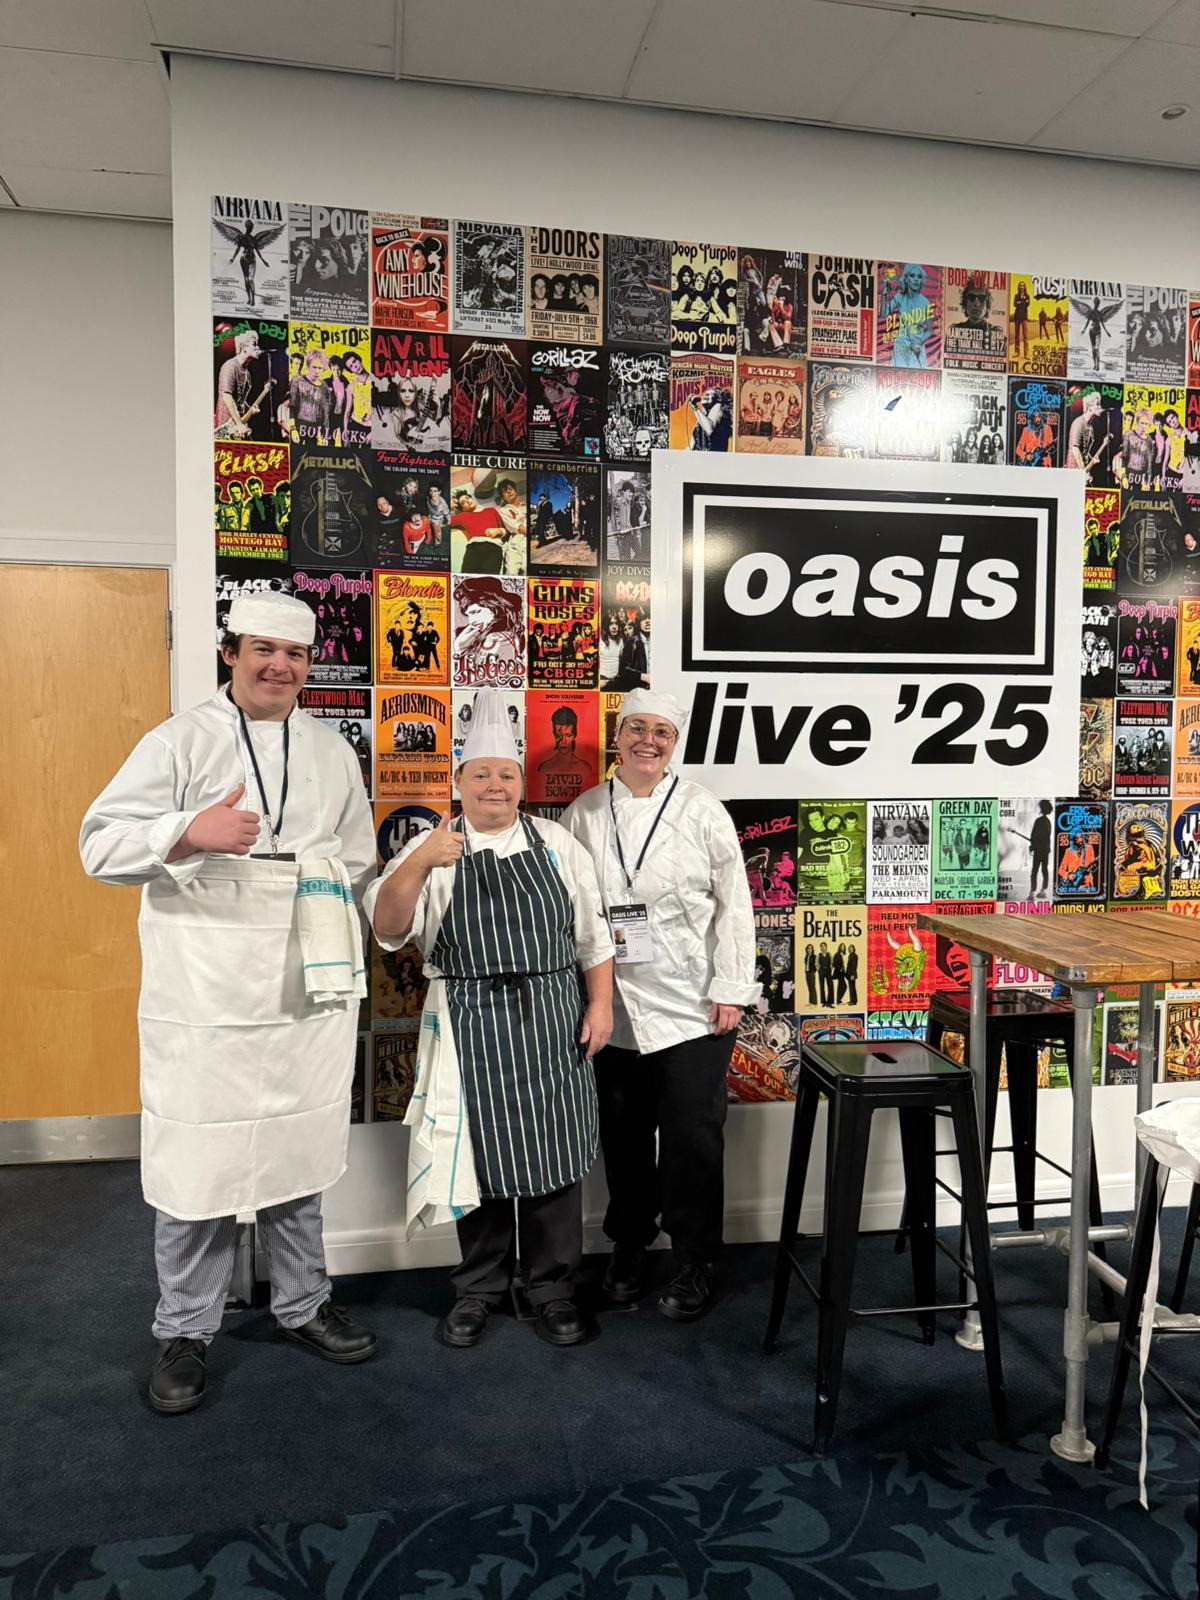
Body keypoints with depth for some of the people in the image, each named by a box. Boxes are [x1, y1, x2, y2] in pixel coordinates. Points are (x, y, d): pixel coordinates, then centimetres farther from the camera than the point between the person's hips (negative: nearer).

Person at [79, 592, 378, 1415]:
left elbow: (360, 862, 20)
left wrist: (337, 882, 0)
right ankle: (185, 1331, 25)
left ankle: (303, 1303, 35)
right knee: (195, 1162, 3)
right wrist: (191, 831, -24)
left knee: (297, 1155, 15)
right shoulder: (181, 741, -2)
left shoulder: (334, 751, 12)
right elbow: (101, 845, -8)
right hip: (204, 998, -3)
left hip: (308, 992, 4)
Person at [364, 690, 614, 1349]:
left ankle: (553, 1289, 26)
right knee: (480, 1157, 9)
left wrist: (600, 1004, 2)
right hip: (469, 1028, -1)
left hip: (552, 1022, 1)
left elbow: (593, 933, 10)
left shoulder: (558, 844, 7)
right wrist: (419, 864, -26)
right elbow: (387, 929, -12)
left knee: (554, 1155, 8)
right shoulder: (431, 849, 1)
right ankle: (479, 1288, 30)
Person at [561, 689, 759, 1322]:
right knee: (624, 1133, 13)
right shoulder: (584, 813, 5)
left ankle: (694, 1264, 22)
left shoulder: (702, 811, -2)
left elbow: (733, 903, -2)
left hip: (692, 1007, -2)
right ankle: (629, 1245, 35)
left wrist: (731, 988, -6)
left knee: (693, 1137, 3)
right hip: (613, 1006, 2)